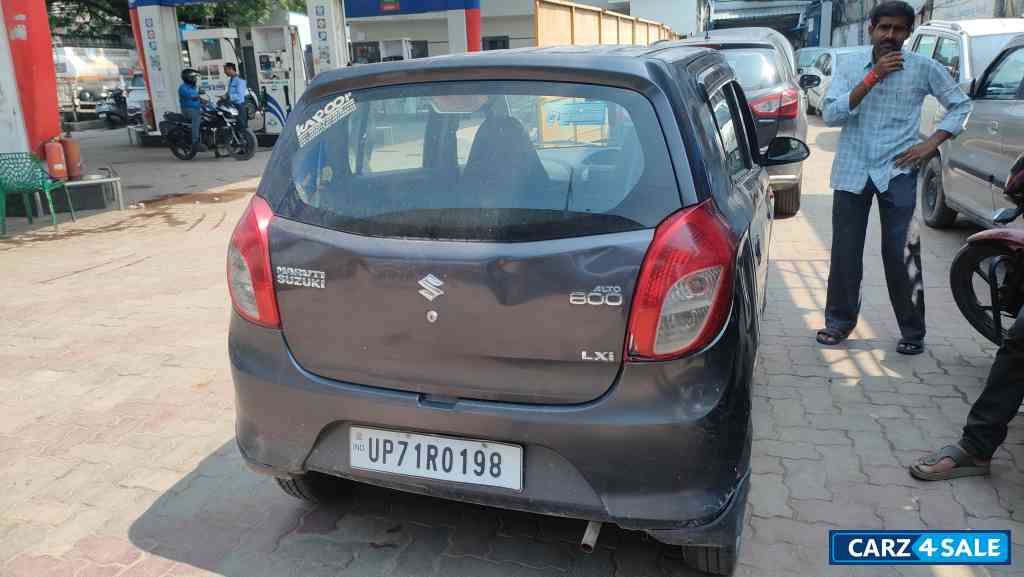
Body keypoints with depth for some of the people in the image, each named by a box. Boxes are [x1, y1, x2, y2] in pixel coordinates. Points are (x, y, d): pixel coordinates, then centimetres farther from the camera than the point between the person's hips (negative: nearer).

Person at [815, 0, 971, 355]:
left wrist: (930, 145, -4)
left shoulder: (923, 68, -1)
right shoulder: (850, 65, 2)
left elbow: (961, 105, 8)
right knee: (844, 252, 5)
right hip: (852, 171, 2)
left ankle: (913, 331, 12)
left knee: (901, 254, -1)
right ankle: (839, 321, 20)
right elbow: (830, 114, -10)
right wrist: (872, 77, -17)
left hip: (897, 171, -1)